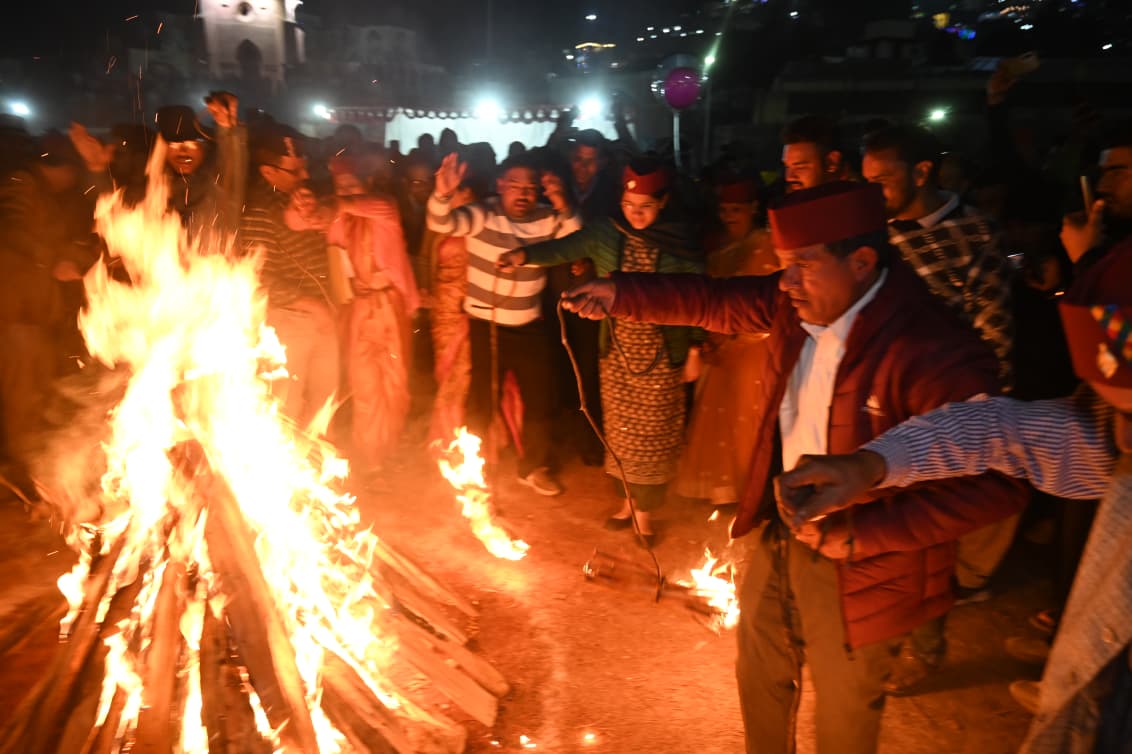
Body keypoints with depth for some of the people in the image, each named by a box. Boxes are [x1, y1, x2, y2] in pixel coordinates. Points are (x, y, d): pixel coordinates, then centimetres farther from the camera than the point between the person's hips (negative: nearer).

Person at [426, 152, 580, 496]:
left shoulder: (547, 218, -2)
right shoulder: (483, 215, -14)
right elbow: (441, 222, -27)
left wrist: (564, 208, -23)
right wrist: (442, 195, -49)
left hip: (530, 327, 4)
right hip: (485, 325, -3)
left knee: (539, 400, 13)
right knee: (481, 402, 8)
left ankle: (534, 468, 34)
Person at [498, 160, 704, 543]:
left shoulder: (680, 243, -6)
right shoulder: (606, 233, -4)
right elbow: (566, 248, -20)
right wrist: (525, 254, -39)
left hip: (661, 355, -2)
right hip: (618, 351, 2)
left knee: (652, 434, 7)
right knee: (620, 430, 14)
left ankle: (644, 511, 23)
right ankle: (628, 501, 33)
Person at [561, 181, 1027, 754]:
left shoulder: (932, 354, -29)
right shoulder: (797, 305, -8)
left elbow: (992, 485, -30)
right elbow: (711, 301, 4)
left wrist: (860, 534, -30)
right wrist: (618, 294, -8)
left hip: (854, 565, -6)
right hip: (780, 534, 6)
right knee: (760, 678, 27)